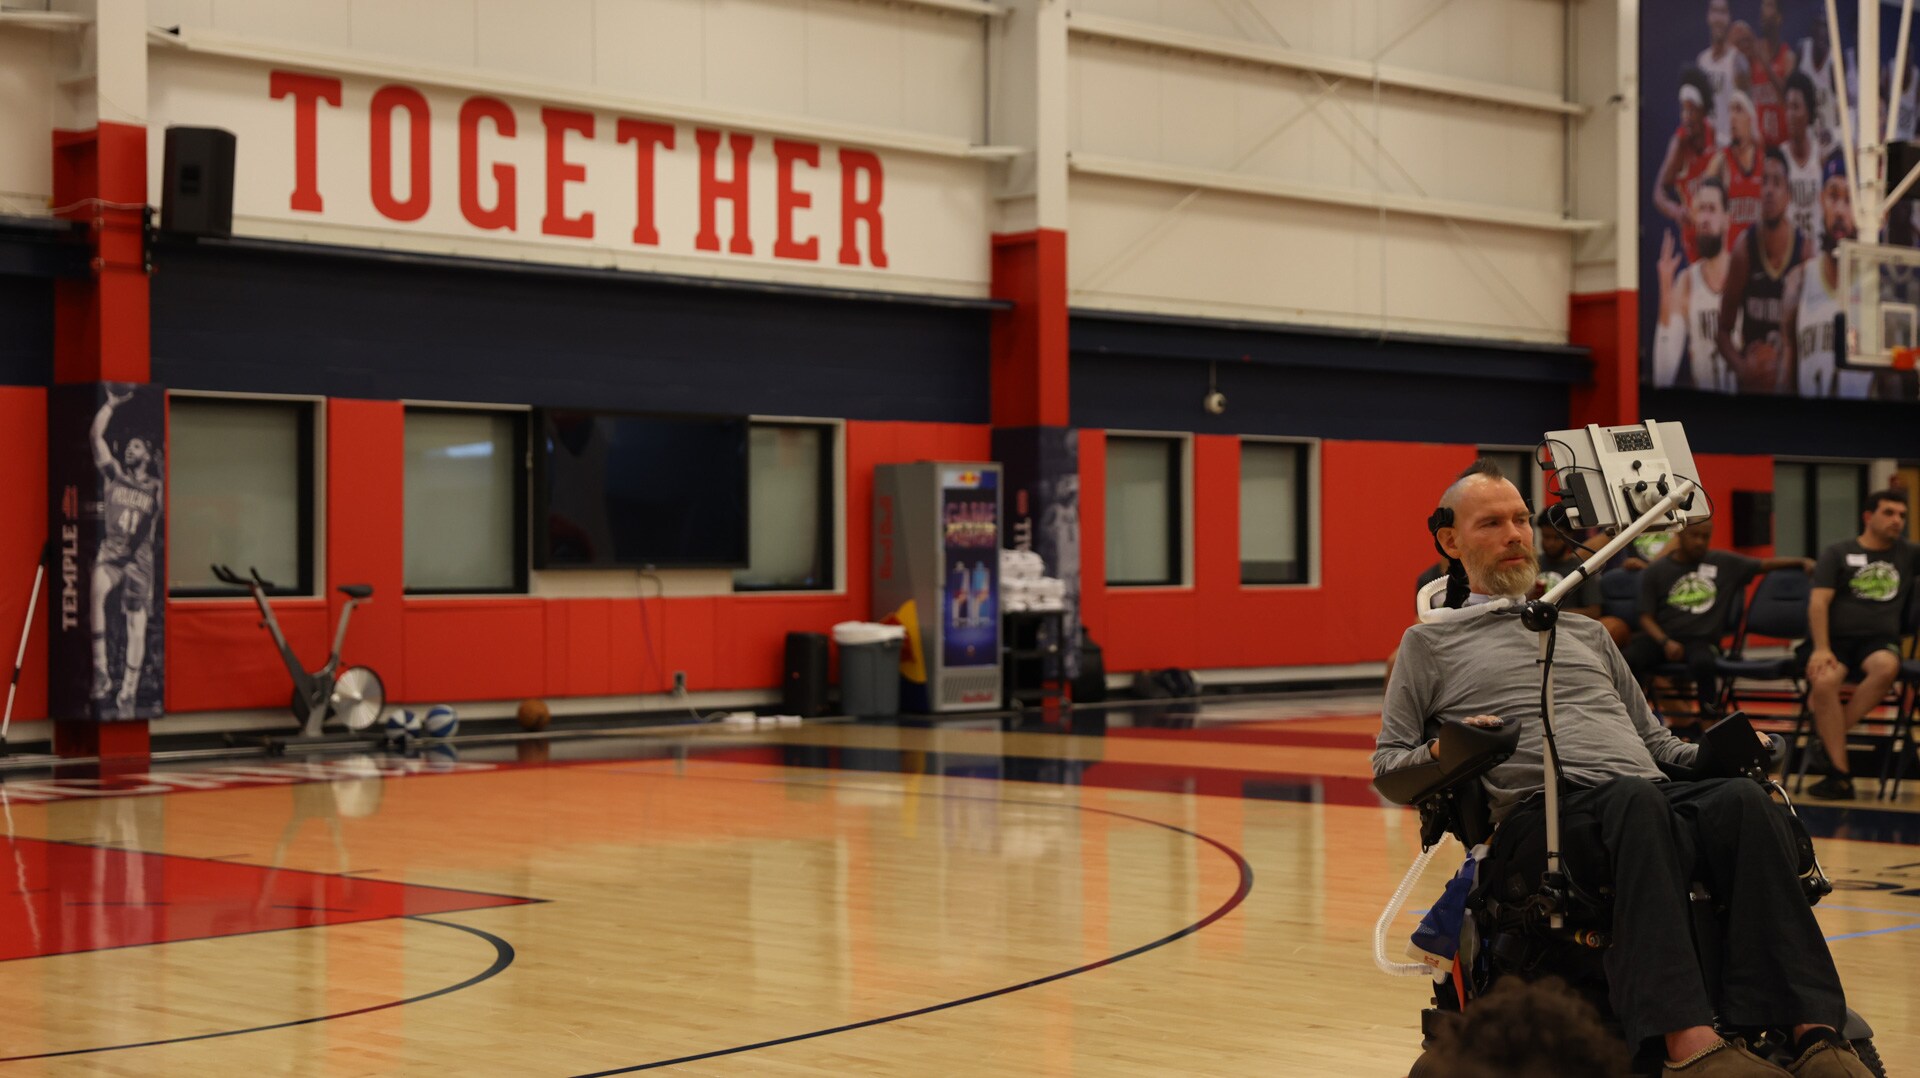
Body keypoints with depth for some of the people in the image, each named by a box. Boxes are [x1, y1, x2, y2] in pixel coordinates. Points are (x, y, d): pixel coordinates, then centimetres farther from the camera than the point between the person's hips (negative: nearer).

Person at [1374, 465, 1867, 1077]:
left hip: (1649, 794, 5)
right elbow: (1387, 763, 17)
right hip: (1541, 811, -4)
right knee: (1635, 799, -40)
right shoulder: (1432, 643, 22)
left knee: (1743, 799, -30)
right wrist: (1441, 754, -5)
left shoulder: (1585, 631, 35)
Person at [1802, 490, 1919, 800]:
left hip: (1879, 640, 1)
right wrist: (1821, 649, -14)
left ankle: (1830, 735, -21)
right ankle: (1839, 774, -28)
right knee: (1824, 682, -34)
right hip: (1836, 637, -1)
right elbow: (1818, 603, -1)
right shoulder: (1837, 554, 11)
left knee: (1886, 667, -36)